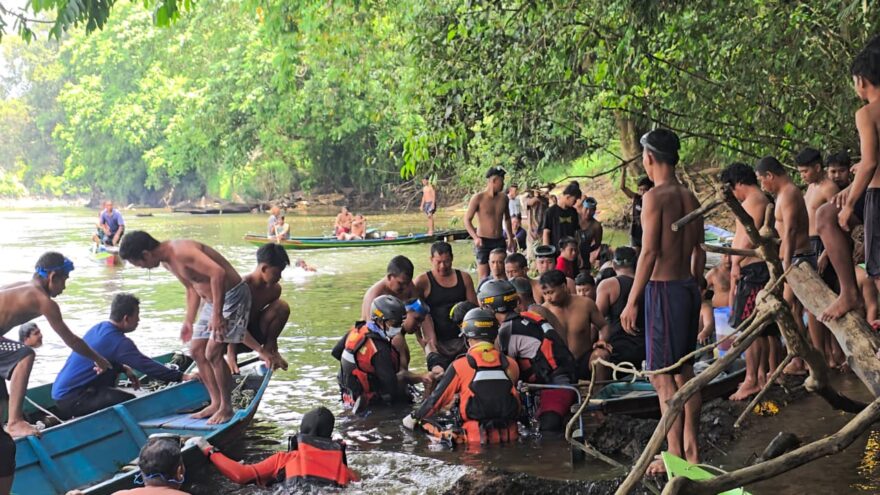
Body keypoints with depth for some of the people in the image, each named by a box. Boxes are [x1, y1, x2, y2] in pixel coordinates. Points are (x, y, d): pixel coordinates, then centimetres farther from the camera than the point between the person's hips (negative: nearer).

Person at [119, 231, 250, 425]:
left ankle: (226, 407, 1)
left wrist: (217, 314, -32)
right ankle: (216, 403, 17)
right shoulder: (166, 261, 6)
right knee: (197, 351, 9)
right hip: (212, 300, 10)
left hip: (232, 296, -10)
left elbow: (218, 272, -34)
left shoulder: (181, 252, -25)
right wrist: (189, 320, 17)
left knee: (213, 352, -13)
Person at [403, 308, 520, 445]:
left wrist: (414, 418, 17)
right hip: (509, 437, 3)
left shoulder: (460, 366, -5)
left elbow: (437, 398, 1)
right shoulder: (511, 364, 5)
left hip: (476, 439, -3)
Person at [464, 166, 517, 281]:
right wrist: (475, 237, -21)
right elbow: (467, 220, -7)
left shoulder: (503, 198, 7)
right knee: (484, 277, -7)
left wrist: (510, 238, 22)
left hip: (500, 241, 5)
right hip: (483, 241, -5)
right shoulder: (478, 198, -8)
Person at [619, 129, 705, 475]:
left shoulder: (655, 196, -13)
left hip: (664, 289, -8)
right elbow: (698, 251, 14)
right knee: (685, 371, 16)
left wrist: (632, 301, -14)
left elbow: (649, 252, -17)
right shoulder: (689, 197, 10)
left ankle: (674, 456, 2)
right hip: (688, 287, 8)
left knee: (662, 376, -2)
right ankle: (691, 449, 24)